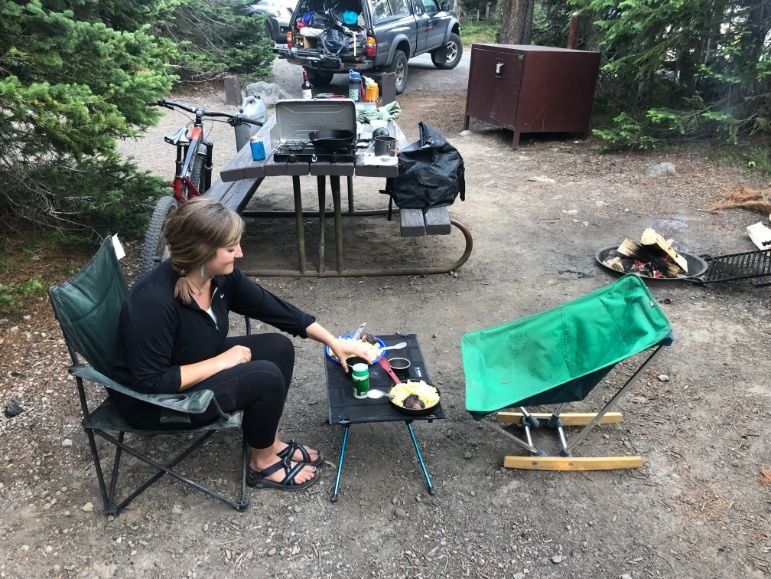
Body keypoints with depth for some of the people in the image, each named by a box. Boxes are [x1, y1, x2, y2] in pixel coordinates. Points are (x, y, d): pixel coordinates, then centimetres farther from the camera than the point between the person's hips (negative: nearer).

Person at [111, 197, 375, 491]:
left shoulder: (221, 276, -13)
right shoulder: (154, 302, -35)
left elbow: (275, 309, -5)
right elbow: (151, 382, -29)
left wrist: (334, 342, -5)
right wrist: (221, 362, -24)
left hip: (200, 364, 8)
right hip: (154, 400, -7)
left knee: (278, 347, -4)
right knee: (266, 377, -22)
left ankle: (270, 442, 12)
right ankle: (262, 463, 5)